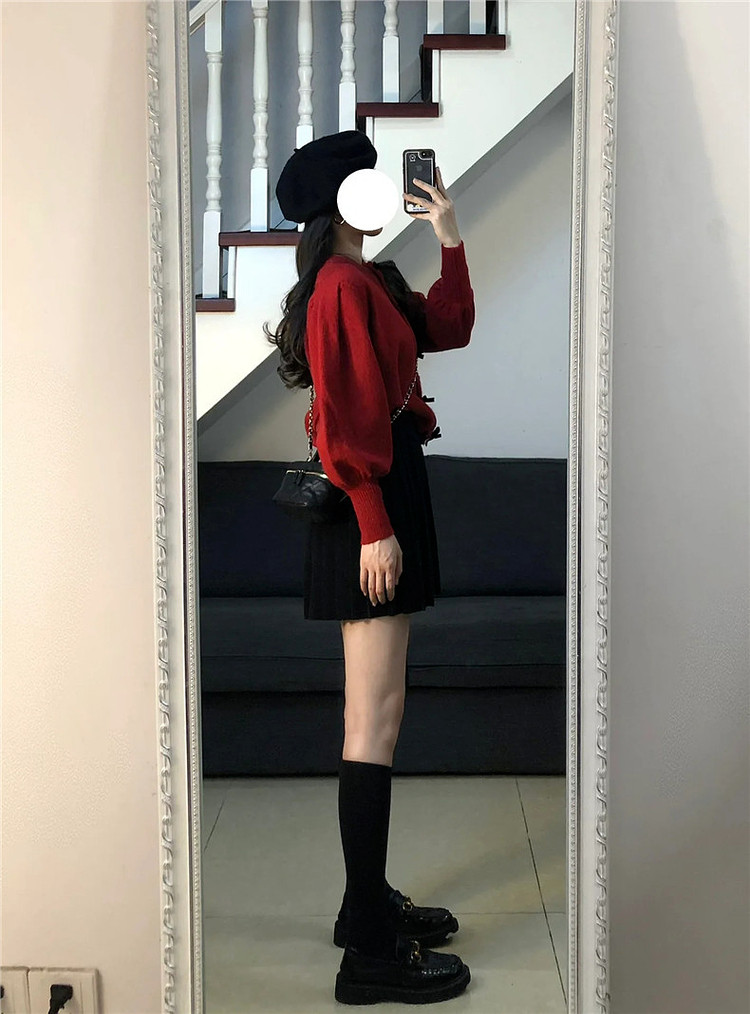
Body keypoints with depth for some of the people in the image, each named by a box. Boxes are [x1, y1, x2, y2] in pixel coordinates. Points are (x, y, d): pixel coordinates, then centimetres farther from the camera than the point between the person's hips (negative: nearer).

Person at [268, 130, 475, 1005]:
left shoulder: (371, 282, 17)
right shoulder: (341, 286, -14)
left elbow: (449, 328, 20)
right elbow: (345, 417, -19)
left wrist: (449, 240, 11)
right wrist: (375, 527, -21)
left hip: (386, 495, 11)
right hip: (369, 507, -11)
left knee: (372, 710, 15)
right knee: (376, 717, -9)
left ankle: (369, 901, 26)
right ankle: (370, 951, -3)